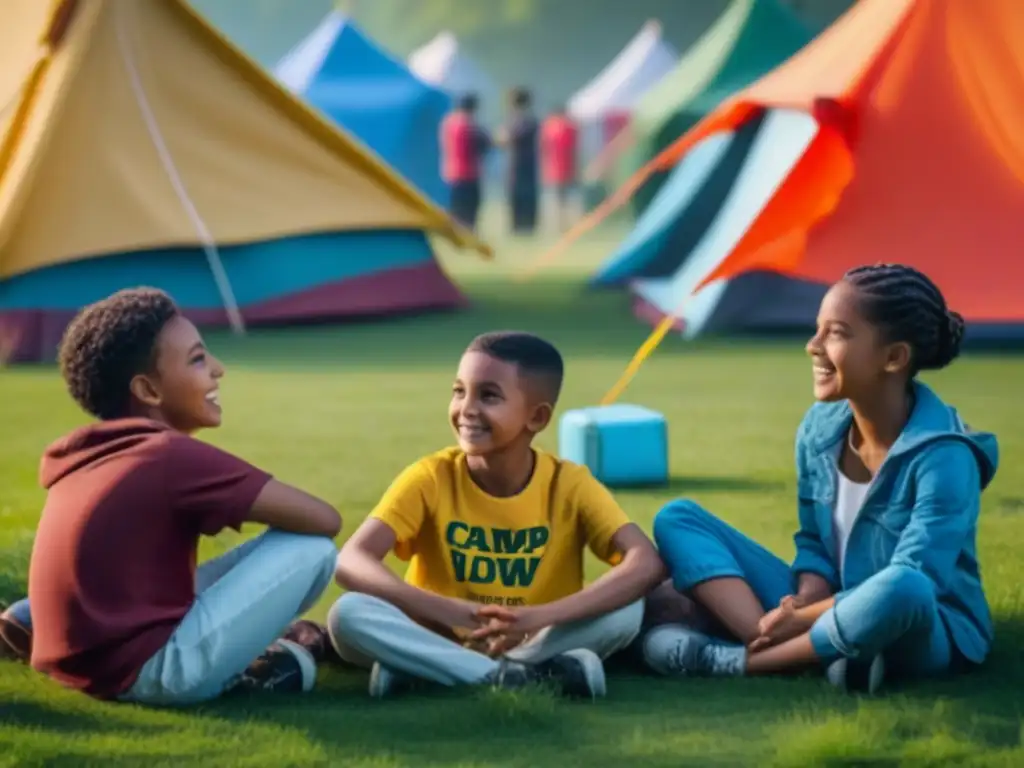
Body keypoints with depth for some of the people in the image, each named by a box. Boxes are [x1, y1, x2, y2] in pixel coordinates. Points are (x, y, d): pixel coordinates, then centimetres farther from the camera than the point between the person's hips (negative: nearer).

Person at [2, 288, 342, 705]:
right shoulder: (174, 456, -11)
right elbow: (325, 521, -10)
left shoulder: (88, 456, 13)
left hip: (85, 662, 9)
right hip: (145, 670, -9)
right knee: (311, 546, -6)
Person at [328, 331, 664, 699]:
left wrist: (541, 615, -37)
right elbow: (351, 562, -23)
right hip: (440, 642, -1)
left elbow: (647, 563, -24)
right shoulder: (431, 478, -11)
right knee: (349, 613, -27)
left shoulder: (570, 484, -10)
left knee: (627, 609, -26)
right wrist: (454, 612, -38)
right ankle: (527, 677, -34)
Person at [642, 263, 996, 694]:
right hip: (831, 615, 7)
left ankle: (732, 661, -23)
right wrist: (805, 604, -14)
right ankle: (819, 652, -26)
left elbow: (908, 584, -27)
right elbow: (815, 544, 8)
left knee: (903, 591, -43)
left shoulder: (942, 456, -21)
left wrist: (803, 618, -23)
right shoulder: (820, 428, -2)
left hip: (930, 635, -7)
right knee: (677, 519, -2)